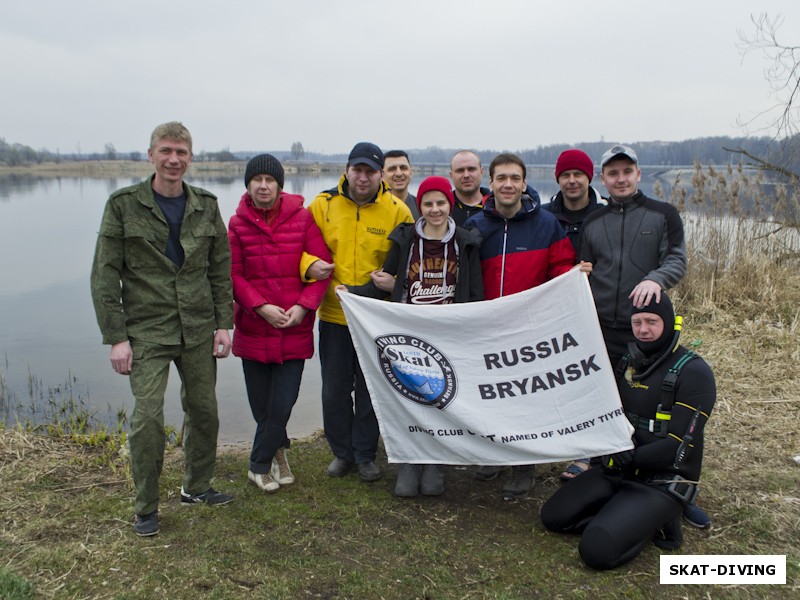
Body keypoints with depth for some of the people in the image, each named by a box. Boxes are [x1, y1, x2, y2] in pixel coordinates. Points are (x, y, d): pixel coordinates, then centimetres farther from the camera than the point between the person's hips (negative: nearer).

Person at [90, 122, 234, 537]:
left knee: (204, 410, 10)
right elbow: (104, 276, -4)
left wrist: (224, 324, 3)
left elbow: (220, 269, 9)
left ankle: (196, 487, 31)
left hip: (199, 330, 4)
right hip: (147, 331, -3)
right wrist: (116, 337, -9)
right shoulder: (123, 205, -4)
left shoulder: (206, 206, 6)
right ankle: (145, 508, 11)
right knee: (148, 415, -8)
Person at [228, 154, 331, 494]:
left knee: (282, 403, -2)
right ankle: (278, 452, 35)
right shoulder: (238, 223, 3)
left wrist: (304, 306, -13)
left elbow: (321, 265, -2)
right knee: (261, 404, 10)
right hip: (252, 327, 1)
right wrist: (260, 306, -14)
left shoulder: (302, 218, 0)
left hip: (295, 330, -1)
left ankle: (259, 466, 17)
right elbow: (233, 274, 0)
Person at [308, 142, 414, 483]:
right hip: (333, 314, 1)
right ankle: (342, 452, 31)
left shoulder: (397, 211, -6)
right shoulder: (323, 204, -3)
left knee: (370, 390, 11)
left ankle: (365, 455, 29)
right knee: (334, 388, 12)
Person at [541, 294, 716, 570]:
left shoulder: (693, 372, -13)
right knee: (553, 516, -5)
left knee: (598, 550, -23)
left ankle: (655, 522, 1)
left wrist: (627, 459, -18)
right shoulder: (629, 363, 8)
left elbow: (679, 447, -18)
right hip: (618, 471, 7)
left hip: (662, 482, -7)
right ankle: (621, 516, 6)